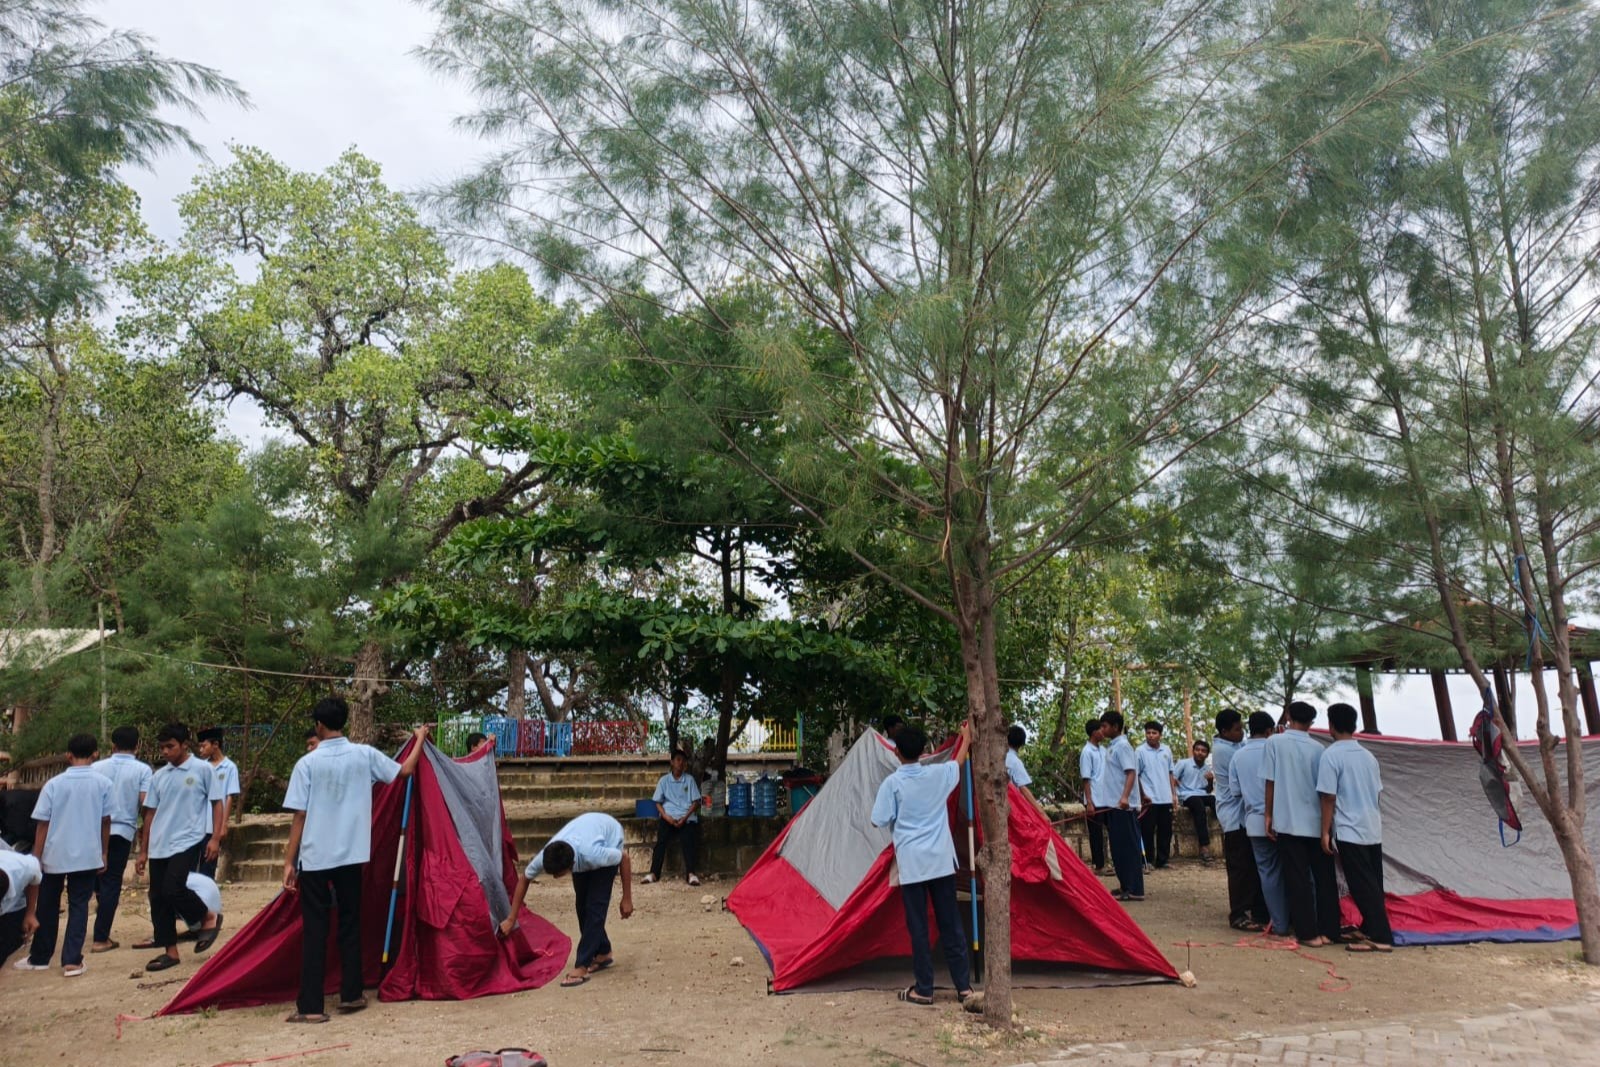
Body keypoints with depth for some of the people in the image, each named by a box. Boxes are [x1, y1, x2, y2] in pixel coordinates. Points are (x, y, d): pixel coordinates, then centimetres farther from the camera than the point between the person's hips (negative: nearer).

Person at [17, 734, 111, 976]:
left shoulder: (54, 784, -4)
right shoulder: (103, 783, -4)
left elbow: (42, 824, -3)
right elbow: (106, 821, 1)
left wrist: (36, 858, 4)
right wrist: (103, 853, 11)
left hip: (54, 855, 1)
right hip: (87, 856, -1)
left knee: (47, 907, 16)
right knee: (79, 906, 6)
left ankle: (39, 958, 27)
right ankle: (72, 960, 1)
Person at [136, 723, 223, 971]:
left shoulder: (202, 769, -3)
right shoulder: (159, 776, 11)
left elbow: (217, 803, -3)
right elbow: (151, 813, 15)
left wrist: (214, 838, -11)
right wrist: (143, 850, 13)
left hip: (188, 841, -6)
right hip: (159, 846, 6)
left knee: (173, 889, -18)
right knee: (157, 898, 6)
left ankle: (208, 918, 8)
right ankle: (170, 951, 17)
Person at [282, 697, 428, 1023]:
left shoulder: (307, 763, -7)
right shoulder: (365, 755, -1)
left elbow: (299, 816, -8)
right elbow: (405, 770, 14)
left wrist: (289, 861, -1)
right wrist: (420, 739, 29)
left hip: (314, 858, -2)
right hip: (350, 855, 2)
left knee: (314, 929, 3)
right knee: (350, 923, 14)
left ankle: (310, 1007, 3)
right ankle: (350, 994, 22)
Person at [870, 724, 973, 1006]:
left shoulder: (892, 784, -10)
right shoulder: (938, 774, 0)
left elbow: (879, 821, -5)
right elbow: (960, 762, 22)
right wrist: (966, 738, 38)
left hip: (911, 864, -3)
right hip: (941, 860, 3)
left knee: (918, 927, 5)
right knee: (951, 924, 11)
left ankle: (923, 990, 11)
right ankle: (964, 986, 16)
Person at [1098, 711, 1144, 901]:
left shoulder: (1122, 746, -12)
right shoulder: (1114, 746, 16)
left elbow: (1131, 773, -22)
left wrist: (1125, 796, -33)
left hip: (1122, 806, -10)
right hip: (1114, 805, 10)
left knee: (1128, 847, -6)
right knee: (1118, 847, 13)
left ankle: (1134, 890, -3)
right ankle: (1126, 885, 20)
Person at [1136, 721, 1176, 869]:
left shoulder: (1166, 750, 7)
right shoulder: (1140, 751, -6)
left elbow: (1170, 773, 14)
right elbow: (1135, 775, -4)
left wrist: (1173, 793, 10)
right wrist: (1143, 795, -8)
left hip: (1166, 799, 5)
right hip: (1149, 800, -5)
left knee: (1165, 831, 9)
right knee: (1148, 832, 0)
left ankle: (1162, 861, 18)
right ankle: (1147, 862, 7)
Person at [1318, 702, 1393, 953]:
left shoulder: (1331, 754, -12)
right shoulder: (1368, 756, 9)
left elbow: (1329, 797, -13)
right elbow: (1376, 792, 16)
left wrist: (1325, 831, -8)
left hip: (1349, 831, -7)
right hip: (1373, 829, 7)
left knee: (1362, 887, -4)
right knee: (1373, 884, 13)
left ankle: (1380, 937, -5)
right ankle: (1370, 929, 20)